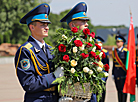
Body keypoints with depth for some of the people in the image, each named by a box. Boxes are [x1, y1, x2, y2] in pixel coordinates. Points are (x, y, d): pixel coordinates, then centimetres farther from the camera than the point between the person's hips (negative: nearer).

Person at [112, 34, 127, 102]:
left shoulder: (125, 51, -7)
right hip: (116, 73, 6)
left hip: (123, 74, -6)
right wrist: (113, 74, 14)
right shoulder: (115, 51, 12)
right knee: (118, 89, 9)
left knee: (123, 89, -5)